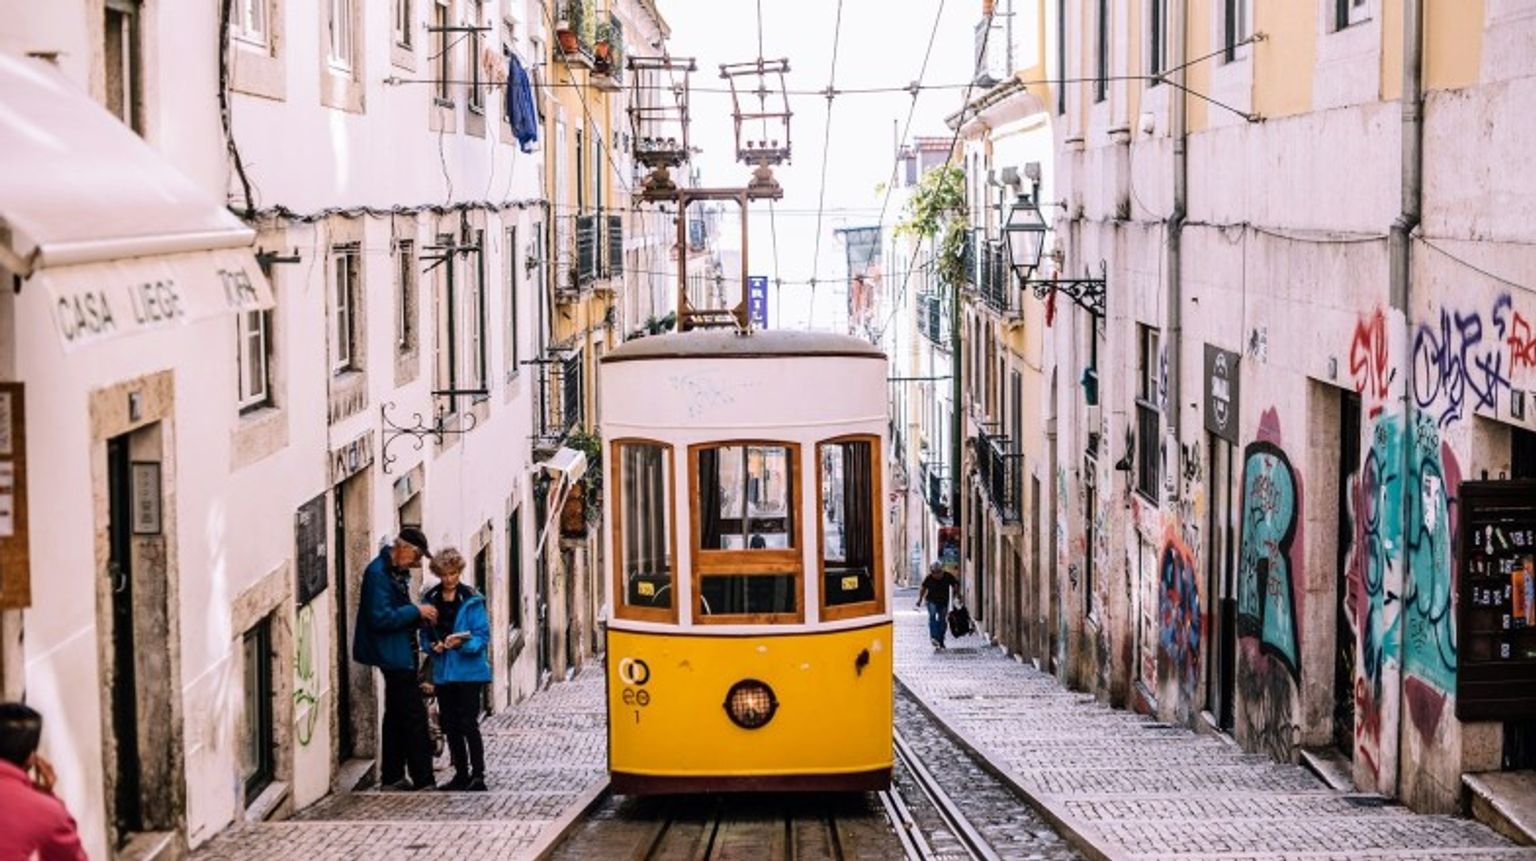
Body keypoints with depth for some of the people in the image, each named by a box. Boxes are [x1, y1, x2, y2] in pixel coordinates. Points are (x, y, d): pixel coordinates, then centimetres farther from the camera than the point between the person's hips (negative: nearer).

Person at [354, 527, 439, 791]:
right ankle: (423, 780, -6)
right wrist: (416, 611, -19)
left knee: (397, 717, 15)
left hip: (399, 657, 10)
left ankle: (392, 777, 21)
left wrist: (420, 616, 6)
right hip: (393, 657, -10)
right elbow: (380, 618, -24)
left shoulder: (397, 572, 13)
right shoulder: (378, 573, -18)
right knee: (414, 717, -8)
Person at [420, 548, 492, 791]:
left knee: (468, 724, -8)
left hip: (468, 671, -5)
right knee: (450, 726, 10)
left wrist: (462, 643, -25)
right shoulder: (430, 600, 6)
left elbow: (482, 636, -8)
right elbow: (425, 636, 13)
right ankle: (461, 774, 20)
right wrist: (432, 645, -8)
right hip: (443, 673, 5)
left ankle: (478, 775, -5)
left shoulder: (472, 600, -6)